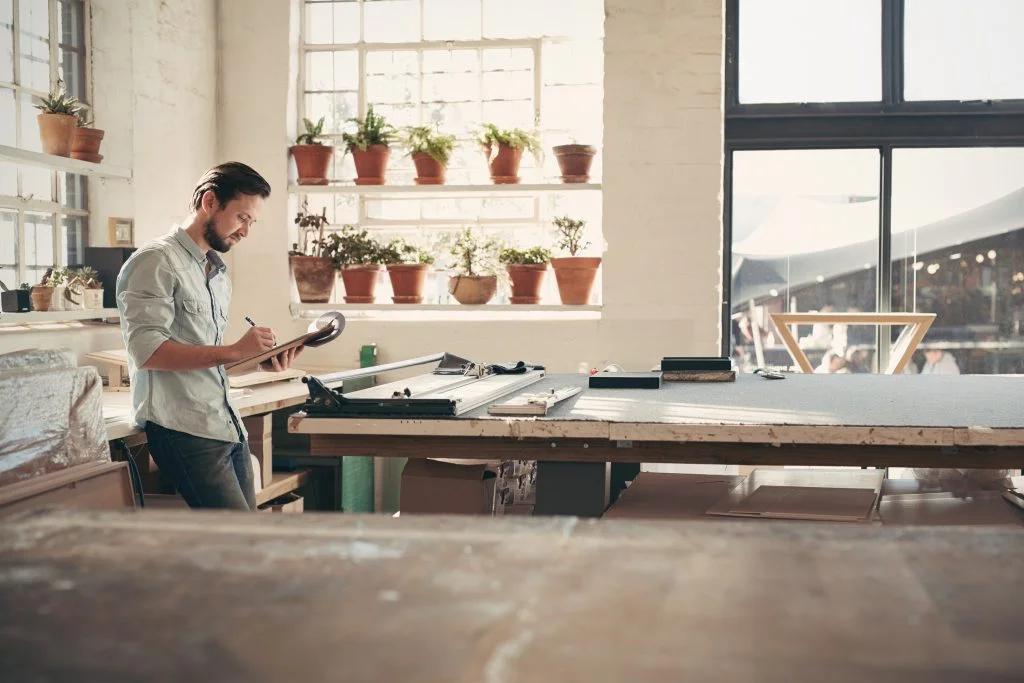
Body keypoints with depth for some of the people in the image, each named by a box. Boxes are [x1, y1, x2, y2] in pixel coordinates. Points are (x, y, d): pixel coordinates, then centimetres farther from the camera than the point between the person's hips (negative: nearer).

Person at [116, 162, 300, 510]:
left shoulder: (218, 271, 21)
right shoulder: (156, 262, -7)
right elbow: (146, 351, -18)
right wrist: (234, 351, -18)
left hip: (228, 426, 9)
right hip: (185, 431, -9)